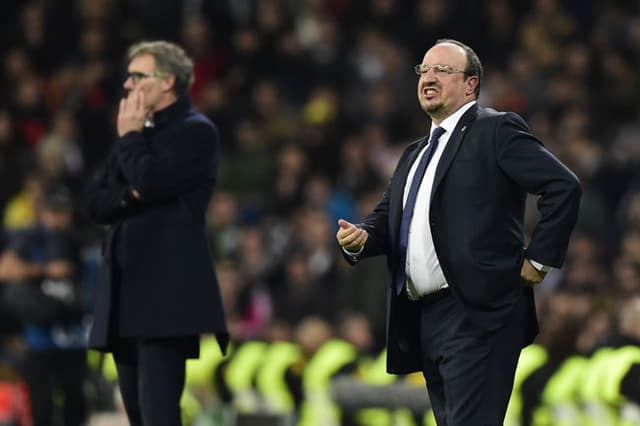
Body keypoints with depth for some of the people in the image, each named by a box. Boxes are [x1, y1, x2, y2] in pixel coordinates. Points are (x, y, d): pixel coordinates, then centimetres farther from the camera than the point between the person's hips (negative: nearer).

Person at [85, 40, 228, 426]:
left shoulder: (196, 131, -4)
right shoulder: (139, 136, 21)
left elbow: (149, 181, -19)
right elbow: (96, 203, 13)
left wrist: (129, 137, -3)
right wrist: (129, 195, -8)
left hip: (166, 296, -9)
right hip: (126, 296, 9)